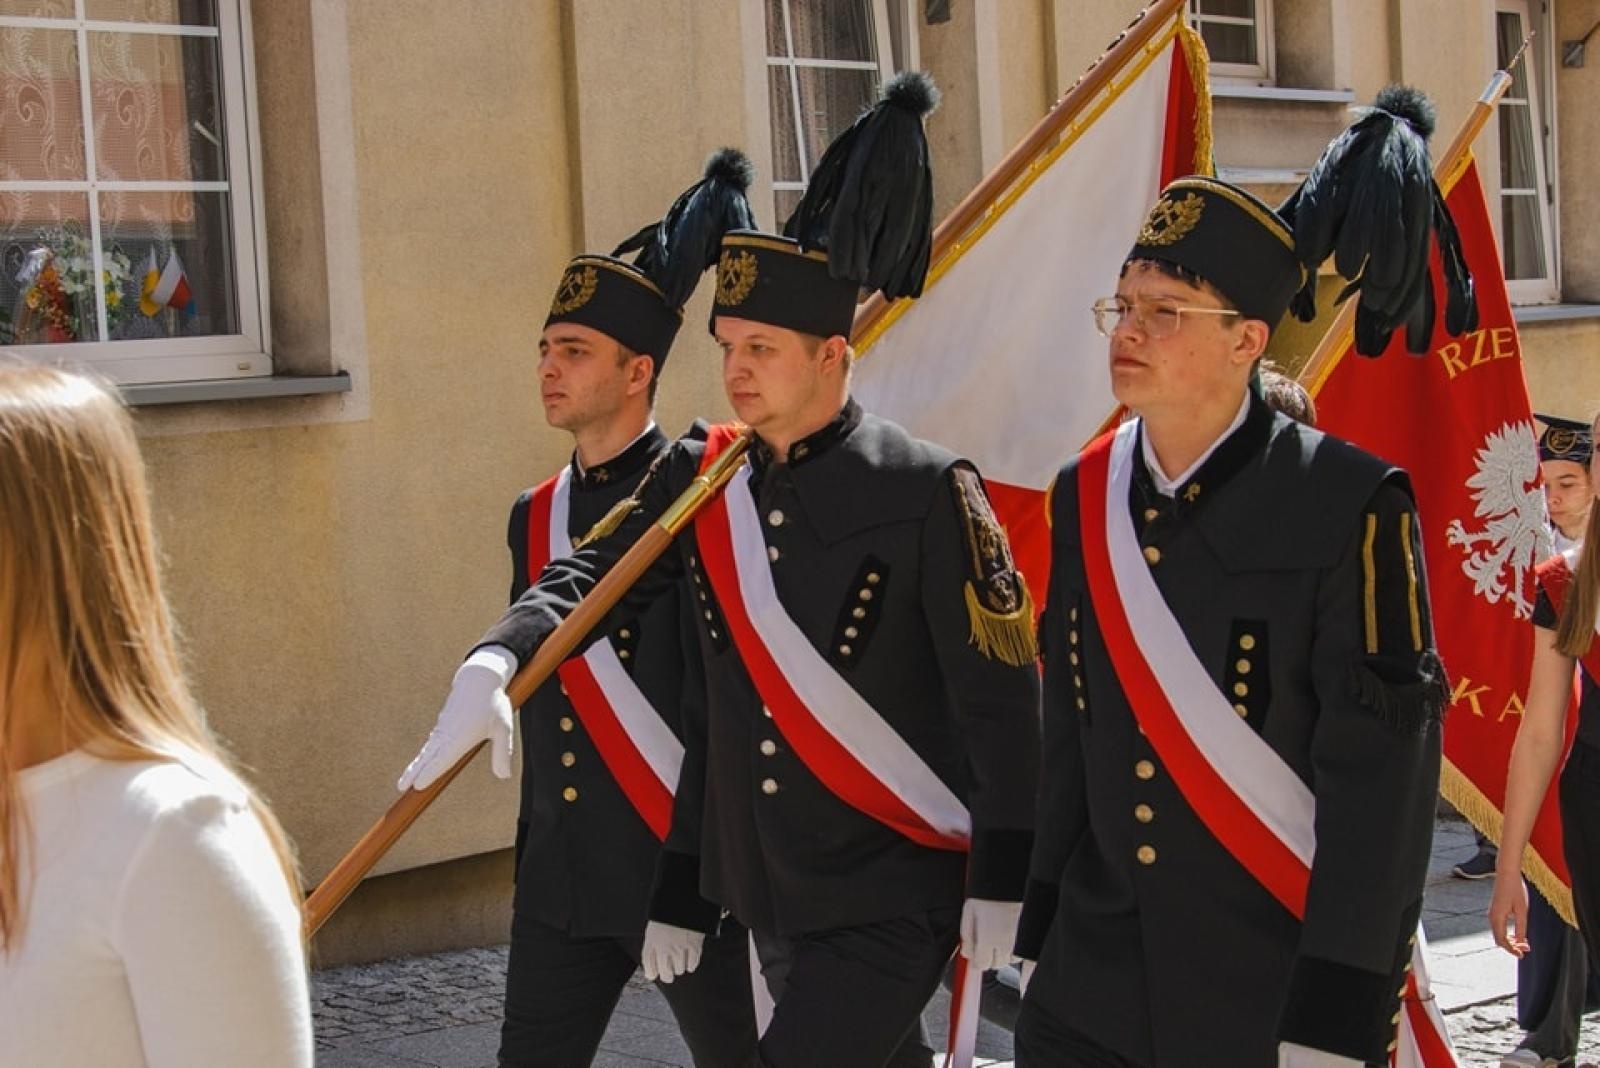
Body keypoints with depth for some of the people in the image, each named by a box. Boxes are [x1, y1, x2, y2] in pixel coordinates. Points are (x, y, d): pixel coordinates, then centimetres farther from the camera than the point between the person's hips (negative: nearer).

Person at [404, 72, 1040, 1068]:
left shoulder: (924, 492, -13)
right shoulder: (701, 481, 4)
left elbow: (1004, 693, -11)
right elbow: (586, 580, -6)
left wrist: (1002, 880, -12)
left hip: (891, 902, -6)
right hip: (771, 899, 6)